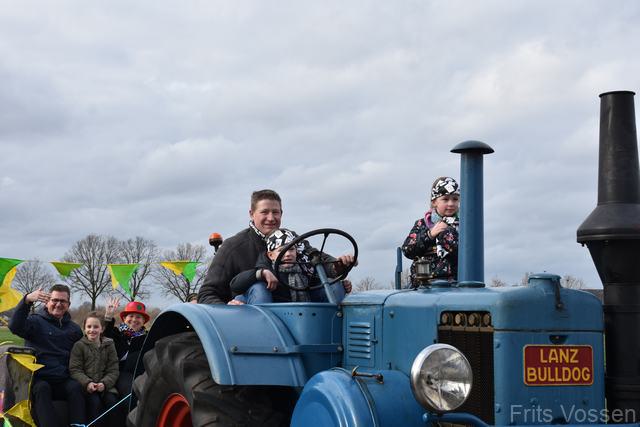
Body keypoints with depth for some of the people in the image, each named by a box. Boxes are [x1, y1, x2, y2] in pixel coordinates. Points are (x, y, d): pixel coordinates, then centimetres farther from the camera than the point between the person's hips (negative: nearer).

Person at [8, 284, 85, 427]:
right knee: (42, 388, -35)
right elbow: (15, 326, -18)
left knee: (76, 387, -29)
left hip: (64, 381, 3)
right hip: (38, 379, -3)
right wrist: (27, 300, -31)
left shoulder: (74, 328, 19)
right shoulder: (36, 321, 4)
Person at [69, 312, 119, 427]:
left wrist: (104, 383, -14)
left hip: (105, 385, 2)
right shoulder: (79, 346, 5)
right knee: (95, 402, -29)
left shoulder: (109, 345, 10)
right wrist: (87, 383, -19)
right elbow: (75, 370, -3)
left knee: (112, 400, -24)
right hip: (86, 386, -2)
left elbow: (113, 370, 5)